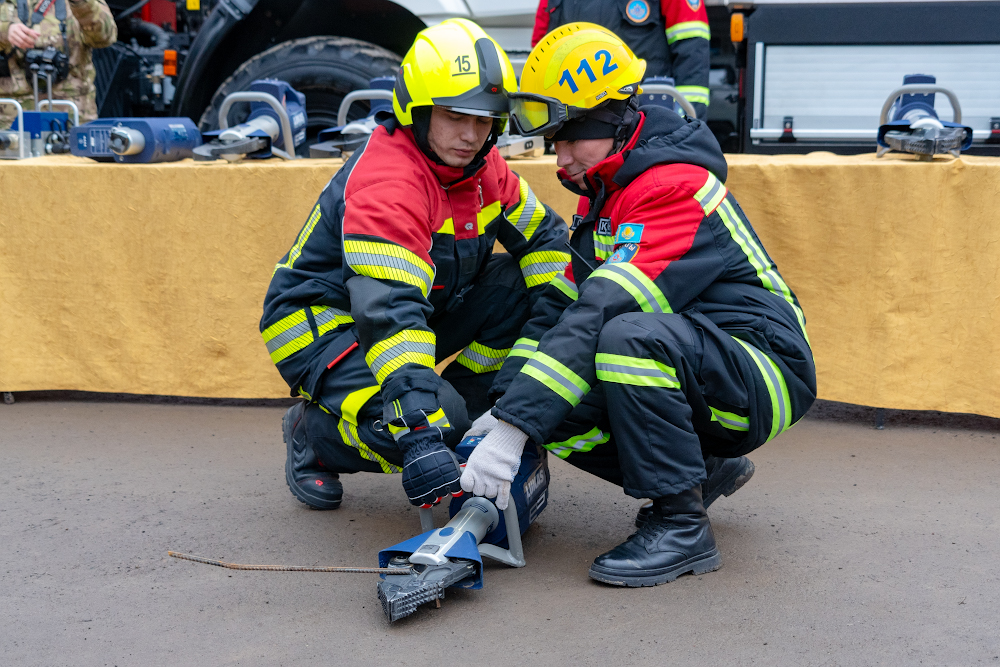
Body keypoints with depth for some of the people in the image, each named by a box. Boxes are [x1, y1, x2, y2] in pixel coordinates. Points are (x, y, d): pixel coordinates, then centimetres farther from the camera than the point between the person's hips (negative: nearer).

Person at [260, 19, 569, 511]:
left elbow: (545, 237, 9)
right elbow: (390, 313, -41)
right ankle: (312, 433, 0)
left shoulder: (481, 167, -4)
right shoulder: (385, 183, -30)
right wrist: (422, 438, -48)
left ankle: (469, 424, 1)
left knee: (518, 284, -12)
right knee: (436, 420, -30)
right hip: (317, 322, -8)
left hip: (419, 309, 8)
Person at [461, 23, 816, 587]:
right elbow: (560, 306, 7)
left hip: (764, 379, -9)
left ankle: (682, 527, -20)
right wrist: (503, 409, -6)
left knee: (630, 336, -36)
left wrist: (514, 427, -35)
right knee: (549, 406, -9)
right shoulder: (604, 194, 11)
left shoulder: (675, 187, -21)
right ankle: (703, 471, 10)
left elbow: (599, 314, -31)